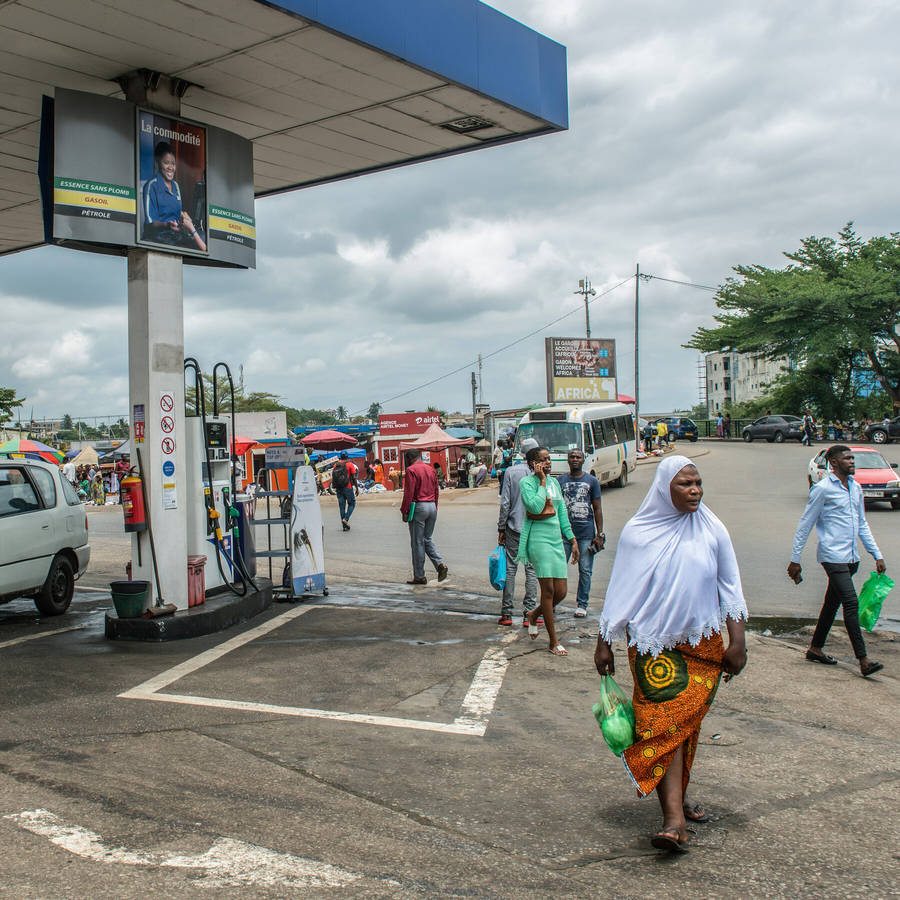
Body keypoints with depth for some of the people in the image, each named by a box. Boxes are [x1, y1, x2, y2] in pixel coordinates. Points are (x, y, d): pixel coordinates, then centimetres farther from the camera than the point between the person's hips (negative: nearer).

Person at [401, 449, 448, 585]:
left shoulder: (411, 470, -9)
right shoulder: (431, 469, 12)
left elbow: (408, 493, -14)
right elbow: (436, 491, 14)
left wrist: (404, 511, -9)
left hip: (418, 507, -7)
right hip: (432, 507, 7)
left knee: (417, 543, 2)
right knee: (427, 539, 18)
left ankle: (419, 576, 6)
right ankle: (440, 564, -2)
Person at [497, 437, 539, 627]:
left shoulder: (511, 472, -1)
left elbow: (505, 503, -2)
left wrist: (501, 528, 5)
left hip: (514, 527, 1)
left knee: (510, 568, 6)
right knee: (532, 570, 3)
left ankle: (506, 613, 8)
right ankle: (529, 613, 2)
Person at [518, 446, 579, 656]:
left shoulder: (554, 482, 15)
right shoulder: (526, 482, -5)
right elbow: (536, 507, -22)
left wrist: (572, 540, 17)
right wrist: (542, 481, -13)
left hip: (556, 538, 7)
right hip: (538, 538, -7)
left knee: (561, 592, 3)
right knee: (548, 589, -7)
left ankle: (534, 615, 32)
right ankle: (553, 641, 2)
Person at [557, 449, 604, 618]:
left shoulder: (592, 481, 7)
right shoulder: (560, 480, 9)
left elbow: (597, 508, 8)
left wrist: (600, 534, 1)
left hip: (586, 533, 0)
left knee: (585, 570, 2)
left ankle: (582, 604, 14)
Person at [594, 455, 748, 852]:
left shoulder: (712, 531, 1)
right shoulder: (638, 532, -4)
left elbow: (730, 588, 6)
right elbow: (620, 592, 2)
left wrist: (738, 642, 2)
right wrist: (604, 642, 2)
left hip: (703, 644, 2)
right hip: (654, 644, -2)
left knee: (686, 723, 8)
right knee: (666, 725, -9)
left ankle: (676, 797, 27)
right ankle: (674, 818, -13)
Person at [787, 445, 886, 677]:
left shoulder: (855, 488, 13)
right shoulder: (823, 489, -10)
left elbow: (862, 524, 21)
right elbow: (805, 525, -7)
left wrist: (877, 555, 15)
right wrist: (795, 560, -6)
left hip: (851, 557, 7)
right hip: (833, 556, -7)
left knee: (832, 603, 14)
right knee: (851, 603, -13)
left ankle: (815, 649, 26)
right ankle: (863, 660, -12)